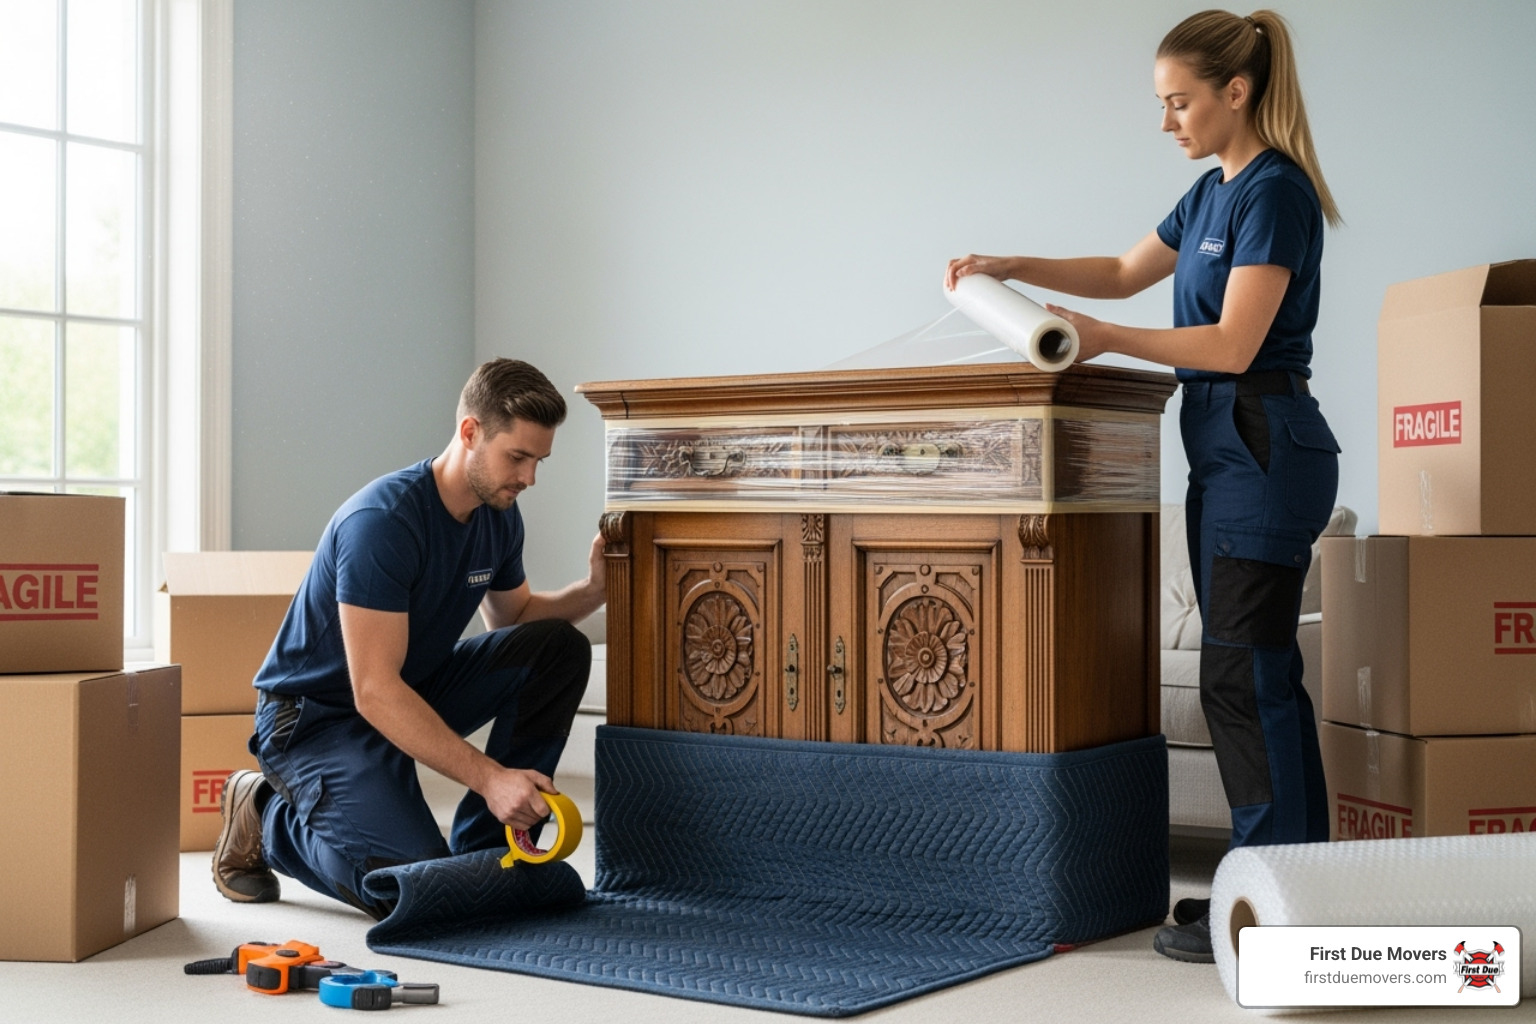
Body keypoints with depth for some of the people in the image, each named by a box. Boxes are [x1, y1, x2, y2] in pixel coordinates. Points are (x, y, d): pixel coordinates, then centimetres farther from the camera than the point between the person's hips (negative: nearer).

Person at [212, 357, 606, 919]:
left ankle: (482, 849, -2)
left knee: (559, 650, -10)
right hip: (316, 717, -8)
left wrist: (592, 591, -4)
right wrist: (489, 778, -36)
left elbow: (515, 615, 17)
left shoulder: (499, 515, -3)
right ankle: (266, 819, 2)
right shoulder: (383, 521, -29)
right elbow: (374, 693, -32)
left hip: (415, 690, 8)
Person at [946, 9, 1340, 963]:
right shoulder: (1214, 192, 15)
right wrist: (1014, 267, 19)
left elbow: (1233, 344, -21)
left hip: (1265, 450, -10)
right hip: (1226, 453, 10)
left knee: (1243, 677, -7)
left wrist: (1106, 338, -24)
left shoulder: (1275, 191, -14)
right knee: (1263, 674, 12)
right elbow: (1125, 272, 28)